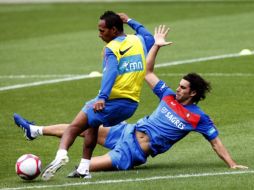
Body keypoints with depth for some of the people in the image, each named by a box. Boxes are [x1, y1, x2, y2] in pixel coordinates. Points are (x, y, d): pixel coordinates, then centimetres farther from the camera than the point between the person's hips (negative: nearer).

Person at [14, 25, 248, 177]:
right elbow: (147, 72, 13)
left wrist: (232, 164, -12)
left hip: (137, 152, -6)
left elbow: (216, 142, -4)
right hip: (129, 132, 6)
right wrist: (156, 46, 5)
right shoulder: (169, 96, 8)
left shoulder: (199, 117, -7)